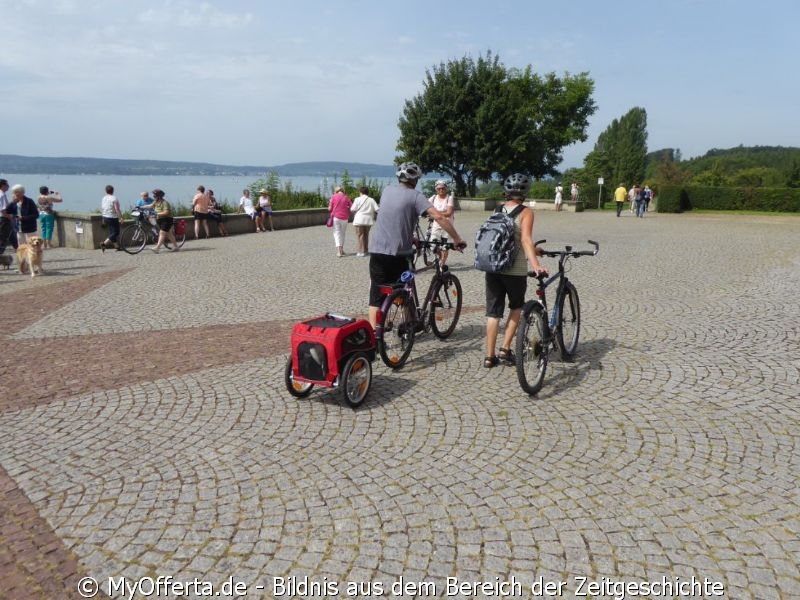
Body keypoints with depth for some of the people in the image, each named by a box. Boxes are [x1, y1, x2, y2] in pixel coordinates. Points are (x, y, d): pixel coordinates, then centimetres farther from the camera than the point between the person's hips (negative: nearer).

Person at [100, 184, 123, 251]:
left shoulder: (103, 198, 9)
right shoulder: (114, 198, -14)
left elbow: (101, 209, 15)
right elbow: (117, 209, -20)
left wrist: (103, 218, 23)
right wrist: (120, 218, -15)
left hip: (105, 218, 8)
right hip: (113, 218, -8)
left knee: (111, 232, 14)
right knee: (115, 233, -4)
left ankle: (116, 246, 17)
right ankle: (104, 243, -17)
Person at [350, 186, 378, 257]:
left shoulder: (358, 199, -4)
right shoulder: (371, 200, 5)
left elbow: (352, 209, -7)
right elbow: (377, 209, -2)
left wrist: (355, 212, 14)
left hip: (359, 219, -4)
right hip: (368, 220, 4)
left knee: (360, 235, 0)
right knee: (366, 235, 15)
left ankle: (361, 251, -5)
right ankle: (366, 251, 18)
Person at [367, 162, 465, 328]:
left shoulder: (387, 190, 12)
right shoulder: (415, 195, -3)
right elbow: (439, 217, -15)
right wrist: (457, 239, -10)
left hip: (377, 251, 4)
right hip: (397, 253, -4)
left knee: (376, 296, 4)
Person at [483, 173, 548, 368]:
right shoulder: (525, 212, -6)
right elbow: (526, 239, -22)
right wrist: (535, 264, -33)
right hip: (515, 269, -4)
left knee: (493, 311, 9)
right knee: (516, 307, 18)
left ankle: (489, 356, 10)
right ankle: (505, 349, 12)